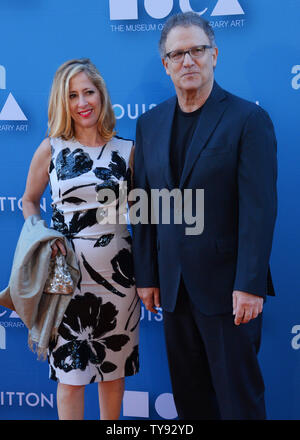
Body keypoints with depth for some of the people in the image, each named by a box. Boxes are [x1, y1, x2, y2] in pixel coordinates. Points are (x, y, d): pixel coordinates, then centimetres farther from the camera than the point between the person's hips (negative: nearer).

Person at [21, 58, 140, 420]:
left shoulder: (127, 150, 3)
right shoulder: (51, 149, 0)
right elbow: (29, 201, 11)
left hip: (117, 271, 2)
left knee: (115, 365, 13)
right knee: (71, 372, 3)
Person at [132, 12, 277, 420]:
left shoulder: (249, 119, -8)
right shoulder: (150, 123, 9)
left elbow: (259, 208, -13)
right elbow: (145, 206, 9)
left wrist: (249, 285, -17)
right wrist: (146, 276, 8)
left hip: (227, 285, -5)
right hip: (174, 286, 5)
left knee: (239, 395, 6)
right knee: (188, 393, 16)